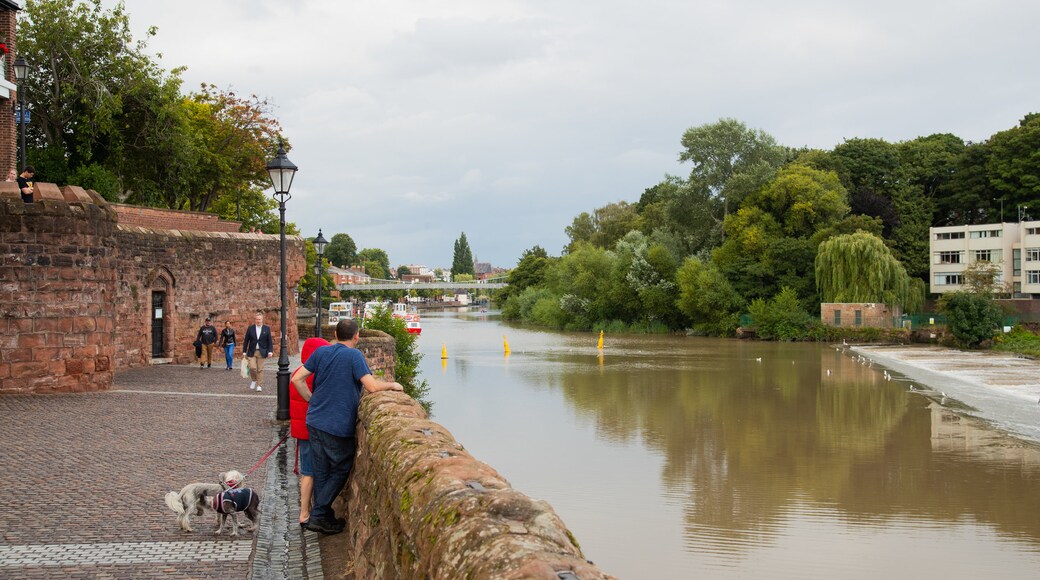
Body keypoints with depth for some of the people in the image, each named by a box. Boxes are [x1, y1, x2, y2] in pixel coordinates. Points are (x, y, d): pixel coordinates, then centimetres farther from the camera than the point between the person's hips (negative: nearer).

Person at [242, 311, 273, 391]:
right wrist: (244, 352, 5)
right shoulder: (250, 328, 3)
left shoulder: (267, 329, 2)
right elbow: (246, 341, 7)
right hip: (252, 352, 0)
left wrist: (270, 351, -6)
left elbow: (269, 341, 3)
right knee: (252, 367, -10)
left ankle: (258, 385, 10)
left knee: (260, 369, 1)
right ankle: (254, 380, 15)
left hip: (261, 352, 0)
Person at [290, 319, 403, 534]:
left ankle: (326, 518, 22)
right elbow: (371, 386, -19)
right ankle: (317, 516, 4)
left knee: (321, 472, 14)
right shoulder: (354, 355, -11)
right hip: (339, 426, -6)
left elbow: (297, 379, 5)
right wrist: (392, 385, -1)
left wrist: (312, 401, 14)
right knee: (340, 472, 9)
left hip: (315, 421, 6)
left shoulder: (321, 352, 6)